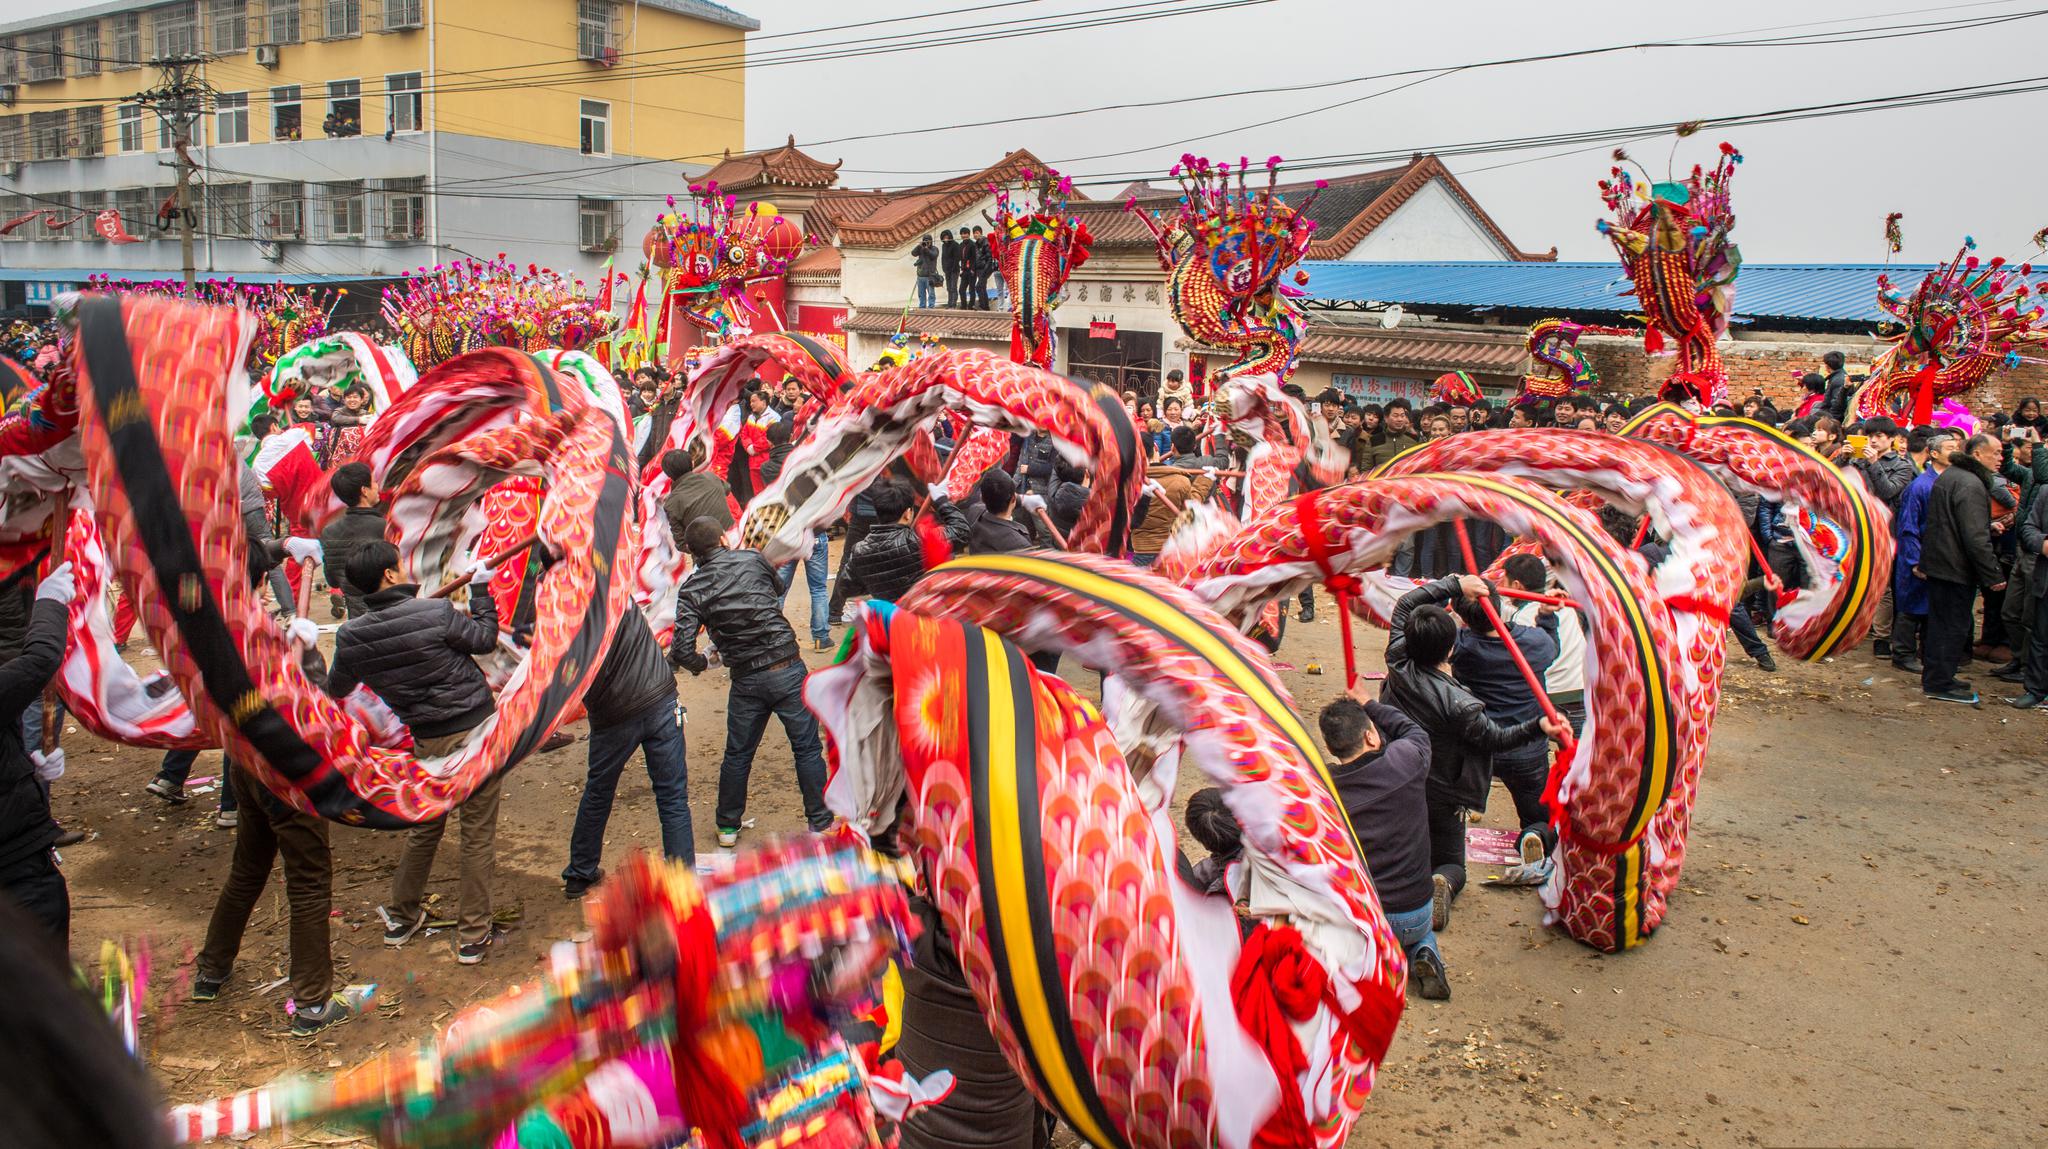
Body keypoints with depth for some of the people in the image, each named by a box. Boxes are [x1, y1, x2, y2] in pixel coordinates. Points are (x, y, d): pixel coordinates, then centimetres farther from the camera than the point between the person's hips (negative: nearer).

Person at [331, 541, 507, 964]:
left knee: (423, 829, 24)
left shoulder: (352, 636, -6)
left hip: (428, 742, 4)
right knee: (478, 835, 6)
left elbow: (336, 690, 11)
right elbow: (484, 639, -2)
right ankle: (473, 936, 12)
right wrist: (480, 589, 9)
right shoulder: (436, 613, -19)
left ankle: (401, 917, 38)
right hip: (477, 730, -3)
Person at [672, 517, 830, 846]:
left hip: (746, 680, 1)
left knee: (737, 755, 17)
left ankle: (728, 826, 30)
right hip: (788, 668, -1)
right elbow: (778, 588, 22)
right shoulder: (752, 560, 0)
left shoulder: (691, 590, -2)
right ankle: (820, 822, 15)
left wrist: (700, 664, 10)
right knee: (807, 749, 9)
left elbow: (682, 650, -11)